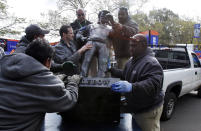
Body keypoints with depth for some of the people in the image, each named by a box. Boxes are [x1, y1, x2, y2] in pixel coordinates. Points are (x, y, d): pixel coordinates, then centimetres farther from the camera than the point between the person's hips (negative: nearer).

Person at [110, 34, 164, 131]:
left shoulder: (152, 63, -22)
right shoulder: (132, 60, 8)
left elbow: (153, 85, -37)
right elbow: (124, 75, 23)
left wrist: (131, 87, -51)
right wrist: (112, 70, 11)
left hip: (148, 112, -9)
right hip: (135, 109, 9)